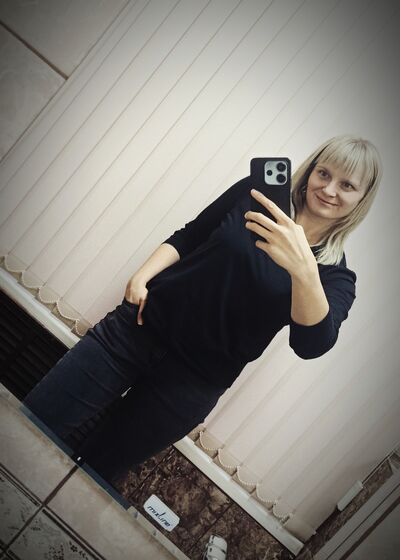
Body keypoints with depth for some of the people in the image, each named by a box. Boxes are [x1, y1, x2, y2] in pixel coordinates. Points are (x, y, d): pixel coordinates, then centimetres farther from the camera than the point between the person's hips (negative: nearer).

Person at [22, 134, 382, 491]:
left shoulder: (336, 274, -4)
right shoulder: (254, 193, 2)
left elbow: (312, 345, -22)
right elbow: (188, 237, 10)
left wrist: (303, 269, -39)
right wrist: (142, 276, -6)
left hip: (194, 382, -1)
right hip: (137, 328, 2)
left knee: (98, 471, 9)